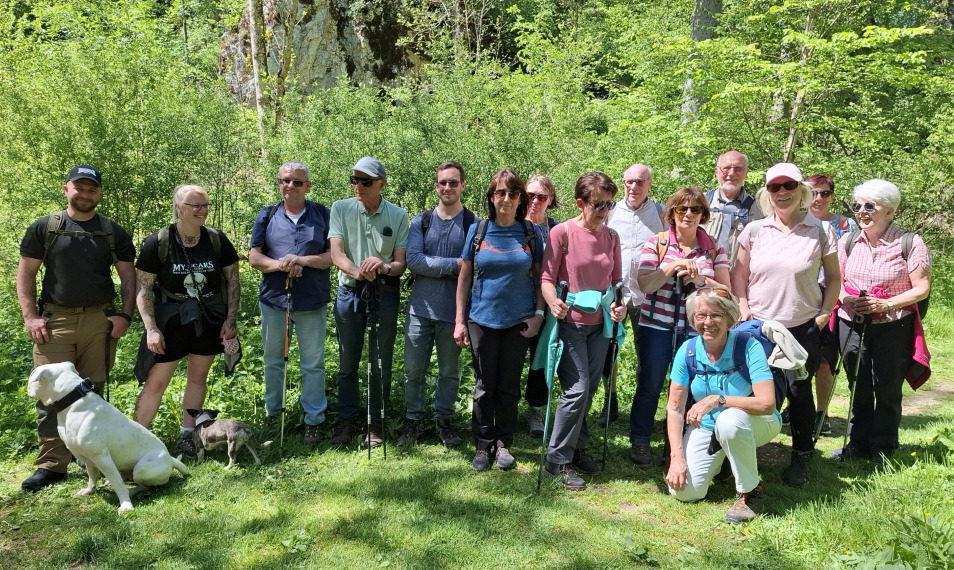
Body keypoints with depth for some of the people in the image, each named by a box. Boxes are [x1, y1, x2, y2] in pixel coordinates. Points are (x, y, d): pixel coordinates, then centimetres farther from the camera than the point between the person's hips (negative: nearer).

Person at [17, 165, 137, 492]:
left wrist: (125, 314, -2)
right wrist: (30, 316, -2)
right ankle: (51, 465, 2)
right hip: (55, 320, -1)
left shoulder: (113, 232, 11)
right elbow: (25, 273, 8)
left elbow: (128, 276, 10)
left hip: (100, 320, 1)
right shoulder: (44, 228, 8)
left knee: (93, 391, 6)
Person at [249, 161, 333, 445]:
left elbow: (335, 254, -3)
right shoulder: (267, 215, 8)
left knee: (313, 363, 2)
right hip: (273, 298, 2)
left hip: (312, 301, -2)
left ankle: (313, 422, 13)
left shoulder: (323, 215, 3)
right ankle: (272, 412, 32)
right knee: (272, 360, 15)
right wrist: (279, 264, -17)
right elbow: (254, 257, 2)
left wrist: (303, 260, -17)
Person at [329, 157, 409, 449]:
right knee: (347, 362, 9)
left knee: (381, 362, 5)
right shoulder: (341, 209, 0)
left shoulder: (398, 215, 0)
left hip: (385, 294, 0)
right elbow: (336, 253, -9)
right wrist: (357, 271, -30)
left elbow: (401, 262, -3)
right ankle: (349, 420, 24)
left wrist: (384, 267, -27)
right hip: (349, 292, 1)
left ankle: (376, 423, 20)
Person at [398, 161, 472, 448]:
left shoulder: (473, 224, 0)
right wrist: (454, 265, -14)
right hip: (420, 308, 1)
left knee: (450, 371, 12)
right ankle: (413, 421, 24)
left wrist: (433, 267, -14)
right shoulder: (421, 221, 5)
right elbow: (413, 260, -8)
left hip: (453, 311, -1)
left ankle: (444, 420, 29)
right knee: (413, 370, 7)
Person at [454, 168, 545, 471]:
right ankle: (483, 445, 20)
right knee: (485, 385, 7)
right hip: (482, 319, 0)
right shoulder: (477, 231, 1)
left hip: (519, 321, 0)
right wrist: (460, 320, 0)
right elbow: (464, 276, 3)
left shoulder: (532, 233, 1)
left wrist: (538, 314, -4)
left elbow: (540, 277, 5)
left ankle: (503, 443, 23)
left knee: (509, 385, 8)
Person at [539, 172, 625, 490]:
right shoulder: (562, 233, -8)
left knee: (589, 390, 11)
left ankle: (577, 448, 29)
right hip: (569, 322, -5)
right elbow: (547, 278, -7)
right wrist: (553, 303, -26)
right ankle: (558, 460, 5)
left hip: (600, 324, 5)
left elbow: (616, 280, 15)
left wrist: (618, 306, -4)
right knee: (577, 390, -9)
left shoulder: (611, 237, 8)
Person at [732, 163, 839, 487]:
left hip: (803, 327, -1)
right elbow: (739, 273, 8)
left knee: (799, 390, 1)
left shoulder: (820, 232, -1)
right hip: (758, 326, 2)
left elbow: (833, 277, 6)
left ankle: (801, 458, 21)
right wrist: (743, 309, -2)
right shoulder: (754, 230, 2)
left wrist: (825, 313, -2)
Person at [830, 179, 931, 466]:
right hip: (852, 323, 3)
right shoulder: (848, 241, 4)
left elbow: (922, 288, -8)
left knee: (887, 388, 5)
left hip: (893, 326, -3)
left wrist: (885, 304, -21)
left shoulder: (910, 243, -8)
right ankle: (858, 444, 25)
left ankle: (883, 448, 21)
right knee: (859, 386, 12)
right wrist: (846, 299, -11)